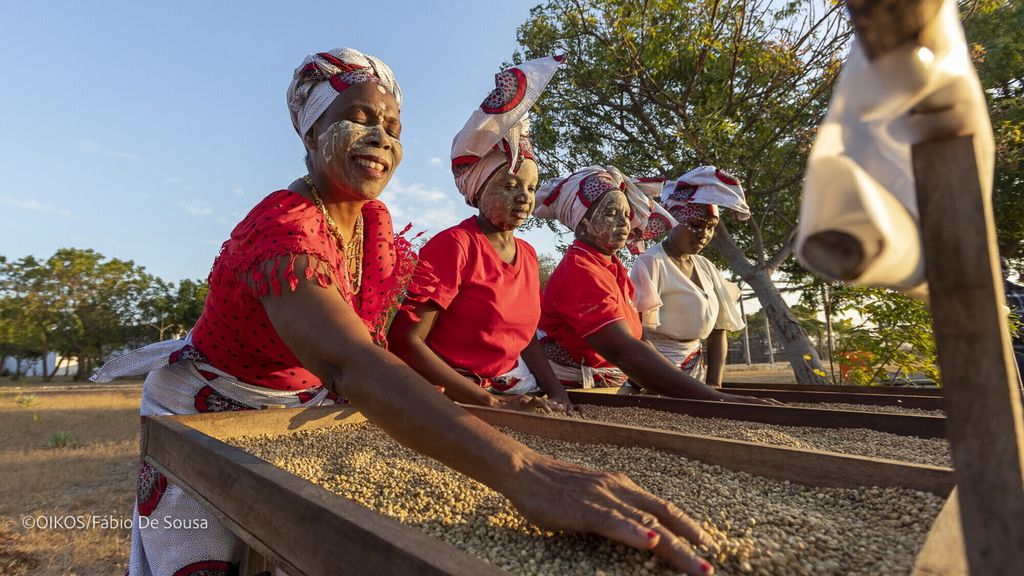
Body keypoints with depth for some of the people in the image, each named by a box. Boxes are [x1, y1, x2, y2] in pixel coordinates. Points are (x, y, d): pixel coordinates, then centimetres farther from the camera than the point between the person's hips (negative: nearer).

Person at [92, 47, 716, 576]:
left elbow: (372, 341, -1)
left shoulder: (378, 223, -8)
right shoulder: (282, 227, -34)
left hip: (301, 411, 6)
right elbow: (349, 364, -52)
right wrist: (523, 471, -63)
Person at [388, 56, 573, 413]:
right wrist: (493, 403, -20)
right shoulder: (454, 245, -11)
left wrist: (555, 391, 0)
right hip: (457, 396, -6)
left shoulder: (527, 254, 9)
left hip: (517, 389, 7)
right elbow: (406, 340, -17)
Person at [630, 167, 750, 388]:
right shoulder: (651, 262, -11)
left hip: (697, 369, 6)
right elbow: (638, 335, -16)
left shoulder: (706, 267, 9)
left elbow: (718, 332, 11)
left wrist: (714, 384, 0)